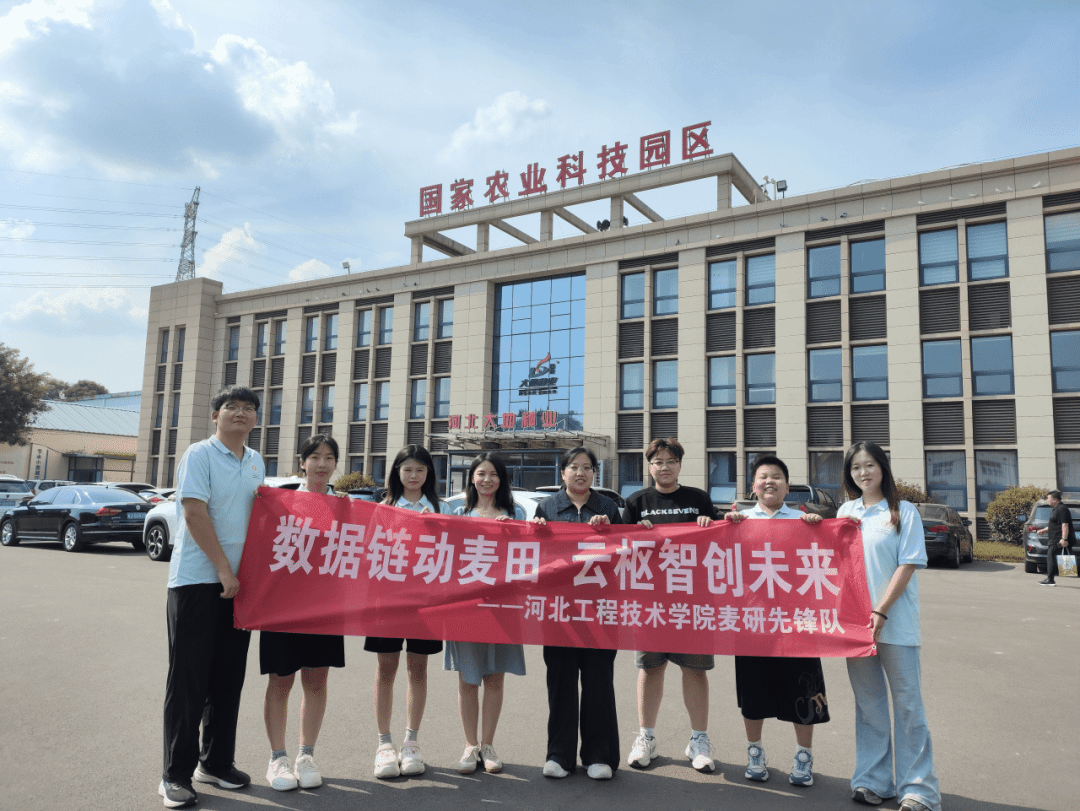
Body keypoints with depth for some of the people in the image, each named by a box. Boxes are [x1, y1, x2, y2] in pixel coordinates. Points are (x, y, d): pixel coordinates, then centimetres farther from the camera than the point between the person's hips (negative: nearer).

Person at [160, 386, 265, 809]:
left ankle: (216, 761, 24)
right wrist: (223, 569, -17)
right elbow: (194, 513, -14)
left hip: (239, 580, 6)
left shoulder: (256, 462, 13)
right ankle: (176, 773, 10)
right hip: (196, 579, -6)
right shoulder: (199, 454, -7)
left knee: (229, 677, 11)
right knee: (188, 677, -1)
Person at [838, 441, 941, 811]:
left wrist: (881, 612, -16)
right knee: (868, 702, 11)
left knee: (908, 703, 3)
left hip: (895, 621, -4)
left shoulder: (904, 512, -3)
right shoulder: (845, 511, 9)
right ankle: (872, 780, 21)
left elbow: (908, 566, -9)